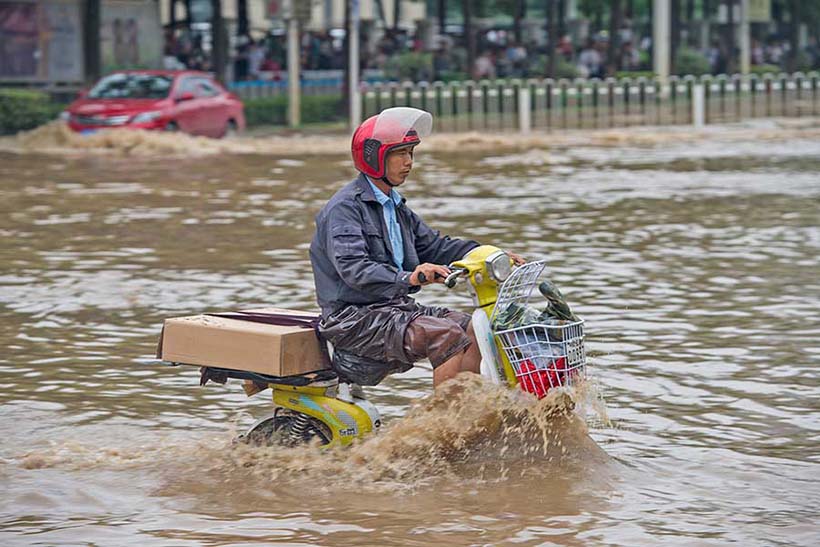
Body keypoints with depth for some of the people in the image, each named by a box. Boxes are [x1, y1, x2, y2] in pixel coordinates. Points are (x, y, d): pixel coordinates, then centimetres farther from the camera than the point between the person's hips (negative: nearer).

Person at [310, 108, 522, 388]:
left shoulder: (396, 207, 20)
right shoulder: (344, 207, -12)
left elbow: (432, 245, 19)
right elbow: (352, 268, -26)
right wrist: (406, 278, -43)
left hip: (395, 308, 9)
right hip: (354, 318, -9)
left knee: (476, 332, -5)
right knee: (448, 336, -25)